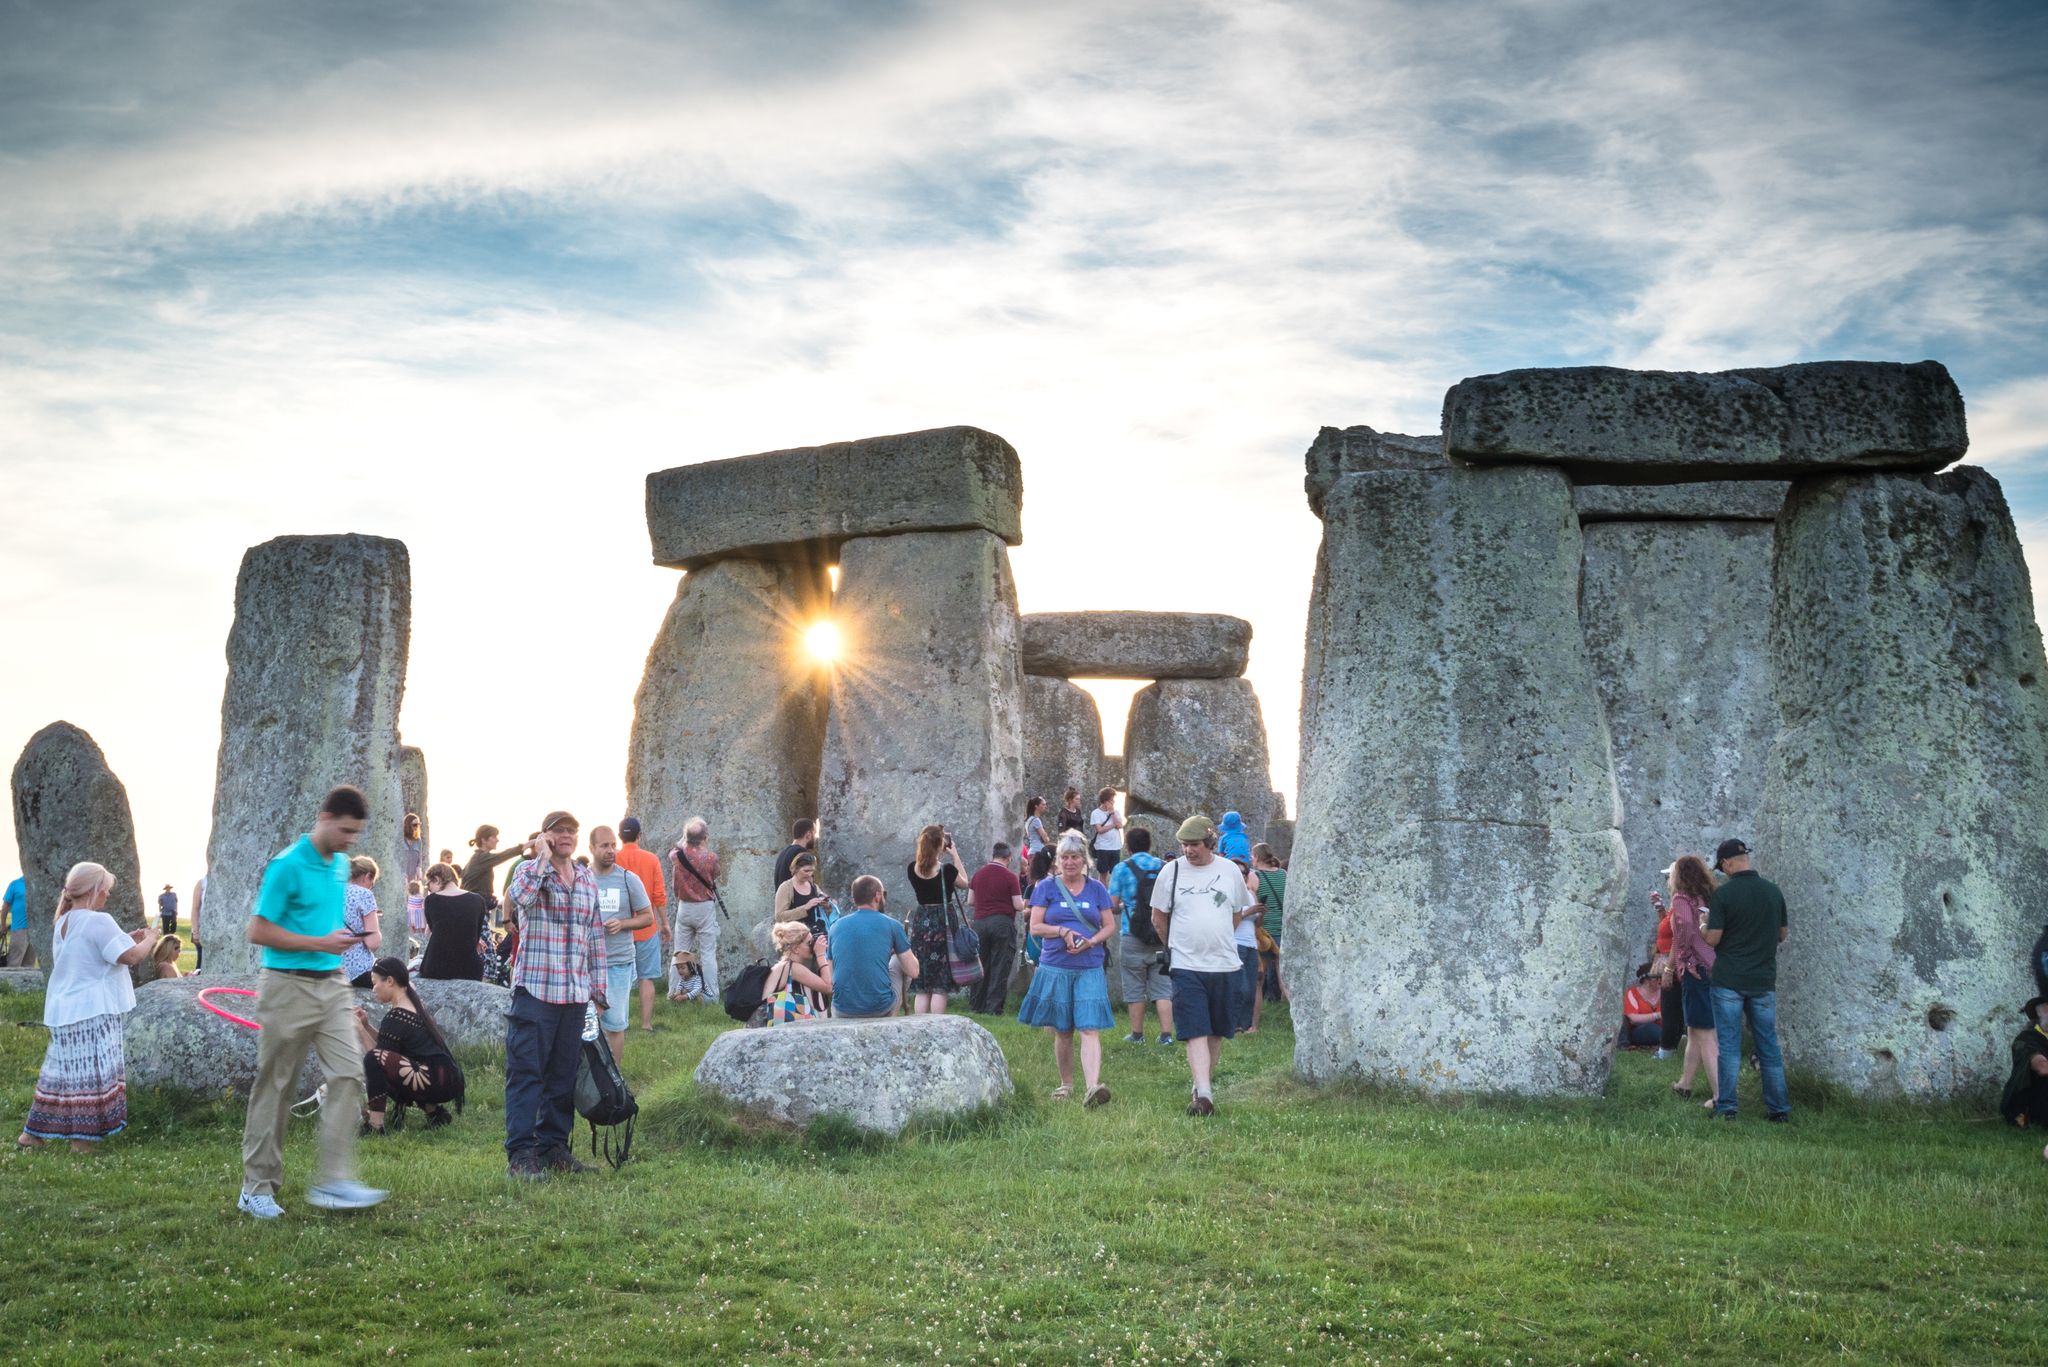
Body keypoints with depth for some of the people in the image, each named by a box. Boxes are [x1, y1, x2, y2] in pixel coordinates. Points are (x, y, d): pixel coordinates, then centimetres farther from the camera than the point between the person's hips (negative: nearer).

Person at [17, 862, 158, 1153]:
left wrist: (127, 939, 17)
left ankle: (33, 1133, 21)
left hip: (63, 1010, 9)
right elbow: (130, 956, -20)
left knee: (62, 1070, 16)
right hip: (92, 1011, -9)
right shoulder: (98, 922, -17)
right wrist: (149, 939, -2)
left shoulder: (63, 923, 13)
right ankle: (82, 1139, 3)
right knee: (92, 1073, -1)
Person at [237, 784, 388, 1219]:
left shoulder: (340, 865, 11)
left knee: (348, 1074, -5)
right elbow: (259, 931, -14)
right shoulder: (287, 866, -13)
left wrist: (341, 939, 10)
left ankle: (334, 1182, -3)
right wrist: (321, 943, -18)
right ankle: (257, 1188, 15)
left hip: (332, 984, 7)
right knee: (275, 1088, 3)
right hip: (289, 985, -7)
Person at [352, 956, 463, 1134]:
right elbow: (391, 1047, 21)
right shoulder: (416, 1005, 16)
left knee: (375, 1060, -18)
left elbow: (375, 1056, -9)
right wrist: (366, 1026, 11)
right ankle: (434, 1111, 20)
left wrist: (360, 1030, -3)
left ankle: (374, 1126, -15)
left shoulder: (395, 1017, -12)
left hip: (436, 1082, -10)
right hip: (448, 1080, 10)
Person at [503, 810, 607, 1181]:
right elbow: (520, 897, -26)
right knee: (526, 1072, -5)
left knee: (563, 1074, 10)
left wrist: (598, 986, 16)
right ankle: (520, 1154, -4)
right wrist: (543, 858, -17)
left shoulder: (587, 880, 15)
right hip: (535, 989, -6)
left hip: (575, 994, 6)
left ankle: (553, 1146, 18)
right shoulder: (530, 870, -1)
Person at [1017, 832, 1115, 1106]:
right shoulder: (1047, 888, 4)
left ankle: (1093, 1087, -22)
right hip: (1055, 968, 0)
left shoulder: (1096, 889, 8)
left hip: (1089, 968, 0)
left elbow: (1110, 926, 9)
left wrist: (1091, 941, -10)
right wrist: (1063, 932, -16)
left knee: (1090, 1029, -12)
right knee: (1062, 1032, 10)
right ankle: (1066, 1084, 26)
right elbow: (1035, 927, 0)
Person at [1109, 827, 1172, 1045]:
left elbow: (1112, 904, -5)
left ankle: (1137, 1034, 14)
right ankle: (1166, 1034, -1)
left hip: (1132, 936, -2)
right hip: (1162, 937, 2)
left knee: (1135, 989, 7)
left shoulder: (1122, 869, -4)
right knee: (1162, 989, 5)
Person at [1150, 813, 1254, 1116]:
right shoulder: (1171, 871, -1)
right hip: (1187, 967, -2)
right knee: (1196, 1033, -10)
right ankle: (1204, 1094, -15)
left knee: (1217, 1032, 10)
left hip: (1225, 964, 2)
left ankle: (1204, 1084, 24)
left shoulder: (1229, 870, 3)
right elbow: (1158, 918, 10)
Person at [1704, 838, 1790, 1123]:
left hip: (1729, 981, -4)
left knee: (1729, 1046, 2)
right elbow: (1783, 934, 11)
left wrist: (1705, 926, 7)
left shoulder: (1724, 893, -12)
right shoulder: (1773, 891, 2)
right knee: (1768, 1045, 10)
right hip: (1764, 980, 4)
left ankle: (1726, 1107, 4)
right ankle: (1779, 1108, 12)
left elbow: (1713, 938, -14)